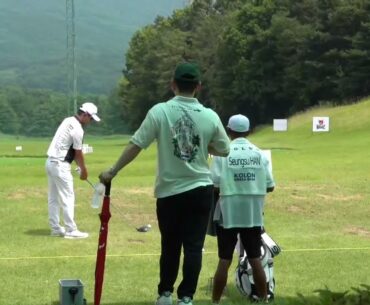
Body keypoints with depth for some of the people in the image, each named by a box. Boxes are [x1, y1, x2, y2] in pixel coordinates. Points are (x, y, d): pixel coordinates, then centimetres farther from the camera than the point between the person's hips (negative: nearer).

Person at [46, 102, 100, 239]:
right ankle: (71, 230, -3)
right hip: (60, 164, -10)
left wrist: (80, 166, 11)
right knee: (67, 198, -5)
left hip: (51, 162, 10)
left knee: (53, 198, 12)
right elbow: (78, 153, -9)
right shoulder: (77, 129, -18)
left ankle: (55, 228, 17)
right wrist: (84, 170, 4)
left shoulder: (68, 121, 11)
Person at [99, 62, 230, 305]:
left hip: (169, 191, 0)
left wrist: (112, 172, -1)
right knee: (193, 246, 4)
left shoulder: (160, 112, -9)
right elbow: (224, 150, 8)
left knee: (170, 246, 15)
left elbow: (136, 146, -9)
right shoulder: (210, 116, -4)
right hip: (201, 189, 0)